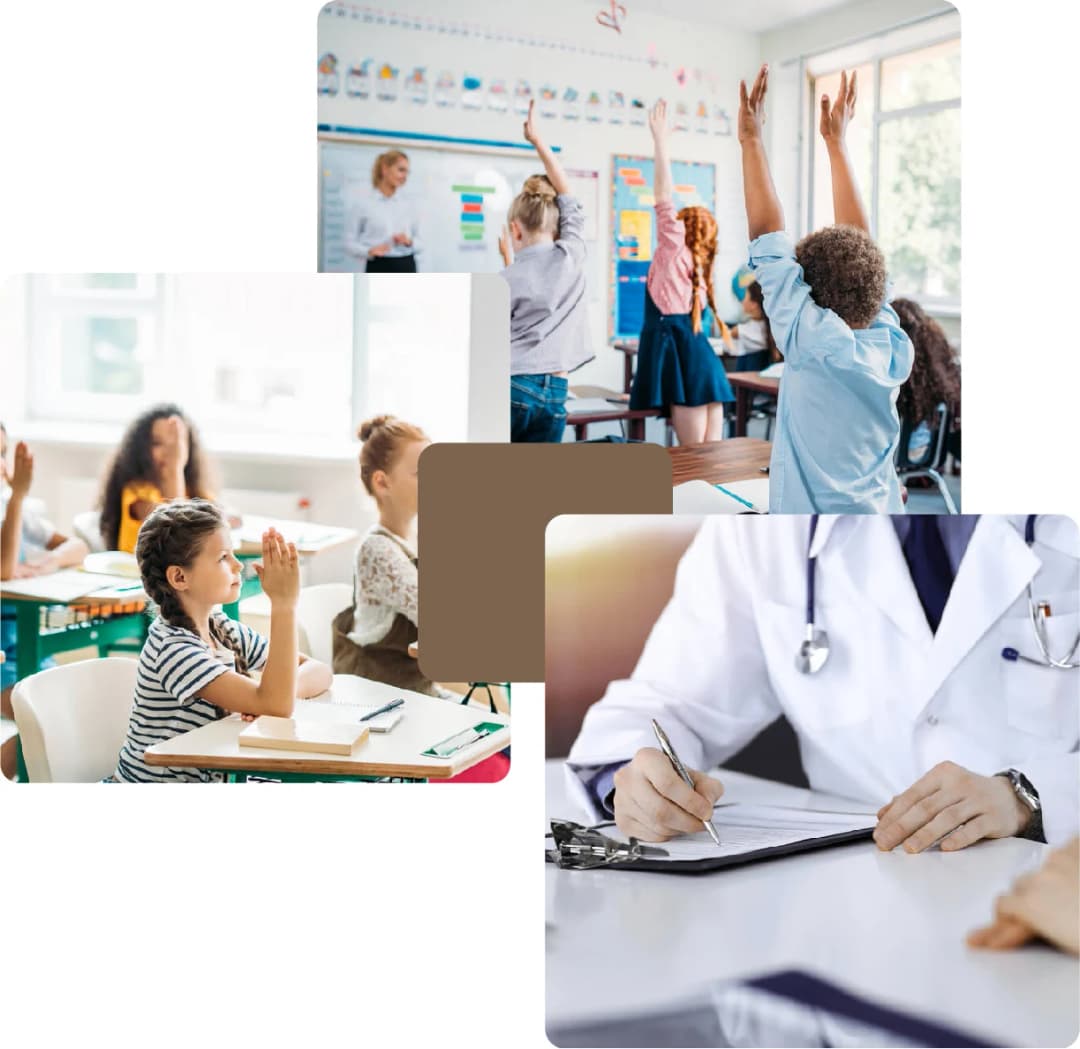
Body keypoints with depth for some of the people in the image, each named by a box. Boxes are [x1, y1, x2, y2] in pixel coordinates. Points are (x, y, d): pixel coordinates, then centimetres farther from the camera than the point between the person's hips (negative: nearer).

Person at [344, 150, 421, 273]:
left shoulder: (409, 204, 8)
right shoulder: (363, 203, -3)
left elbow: (419, 242, 13)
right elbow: (350, 242, -2)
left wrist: (409, 242, -9)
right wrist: (369, 251, -21)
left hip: (405, 269, 4)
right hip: (378, 269, -4)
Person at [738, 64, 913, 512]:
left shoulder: (818, 344, -17)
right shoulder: (891, 346, -1)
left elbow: (768, 240, -12)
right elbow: (860, 244, 8)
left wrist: (751, 139, -3)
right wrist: (836, 141, 14)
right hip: (881, 513, 6)